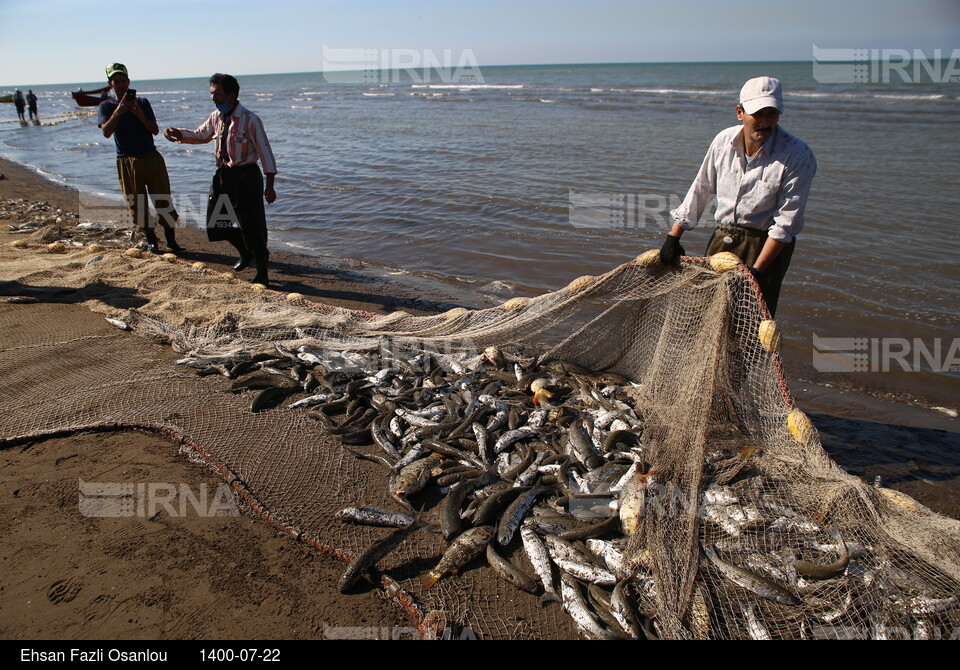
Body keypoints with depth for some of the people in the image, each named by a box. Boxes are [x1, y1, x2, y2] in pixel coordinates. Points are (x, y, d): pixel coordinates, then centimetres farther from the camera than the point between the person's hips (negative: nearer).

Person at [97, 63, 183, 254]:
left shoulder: (142, 102, 9)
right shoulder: (106, 106, 5)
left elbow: (155, 130, 1)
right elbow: (106, 132, -11)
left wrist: (140, 115, -15)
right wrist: (118, 111, -20)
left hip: (151, 157, 1)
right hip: (127, 161, 0)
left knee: (164, 200, -3)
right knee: (137, 204, 3)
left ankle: (171, 240, 4)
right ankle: (151, 240, 15)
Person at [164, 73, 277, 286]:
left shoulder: (250, 120, -15)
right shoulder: (216, 117, 6)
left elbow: (265, 151, -13)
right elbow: (201, 135, 23)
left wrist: (269, 185, -16)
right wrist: (178, 134, 3)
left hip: (246, 175, -7)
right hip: (223, 174, 8)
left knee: (251, 225, -3)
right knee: (216, 220, 13)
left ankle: (262, 274, 12)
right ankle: (246, 253, 38)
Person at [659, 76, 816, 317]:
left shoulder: (798, 157, -16)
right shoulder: (724, 141, -2)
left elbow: (786, 222, -16)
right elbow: (700, 190, 10)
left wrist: (756, 270, -20)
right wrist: (673, 236, 9)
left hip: (768, 246, -4)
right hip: (722, 239, 5)